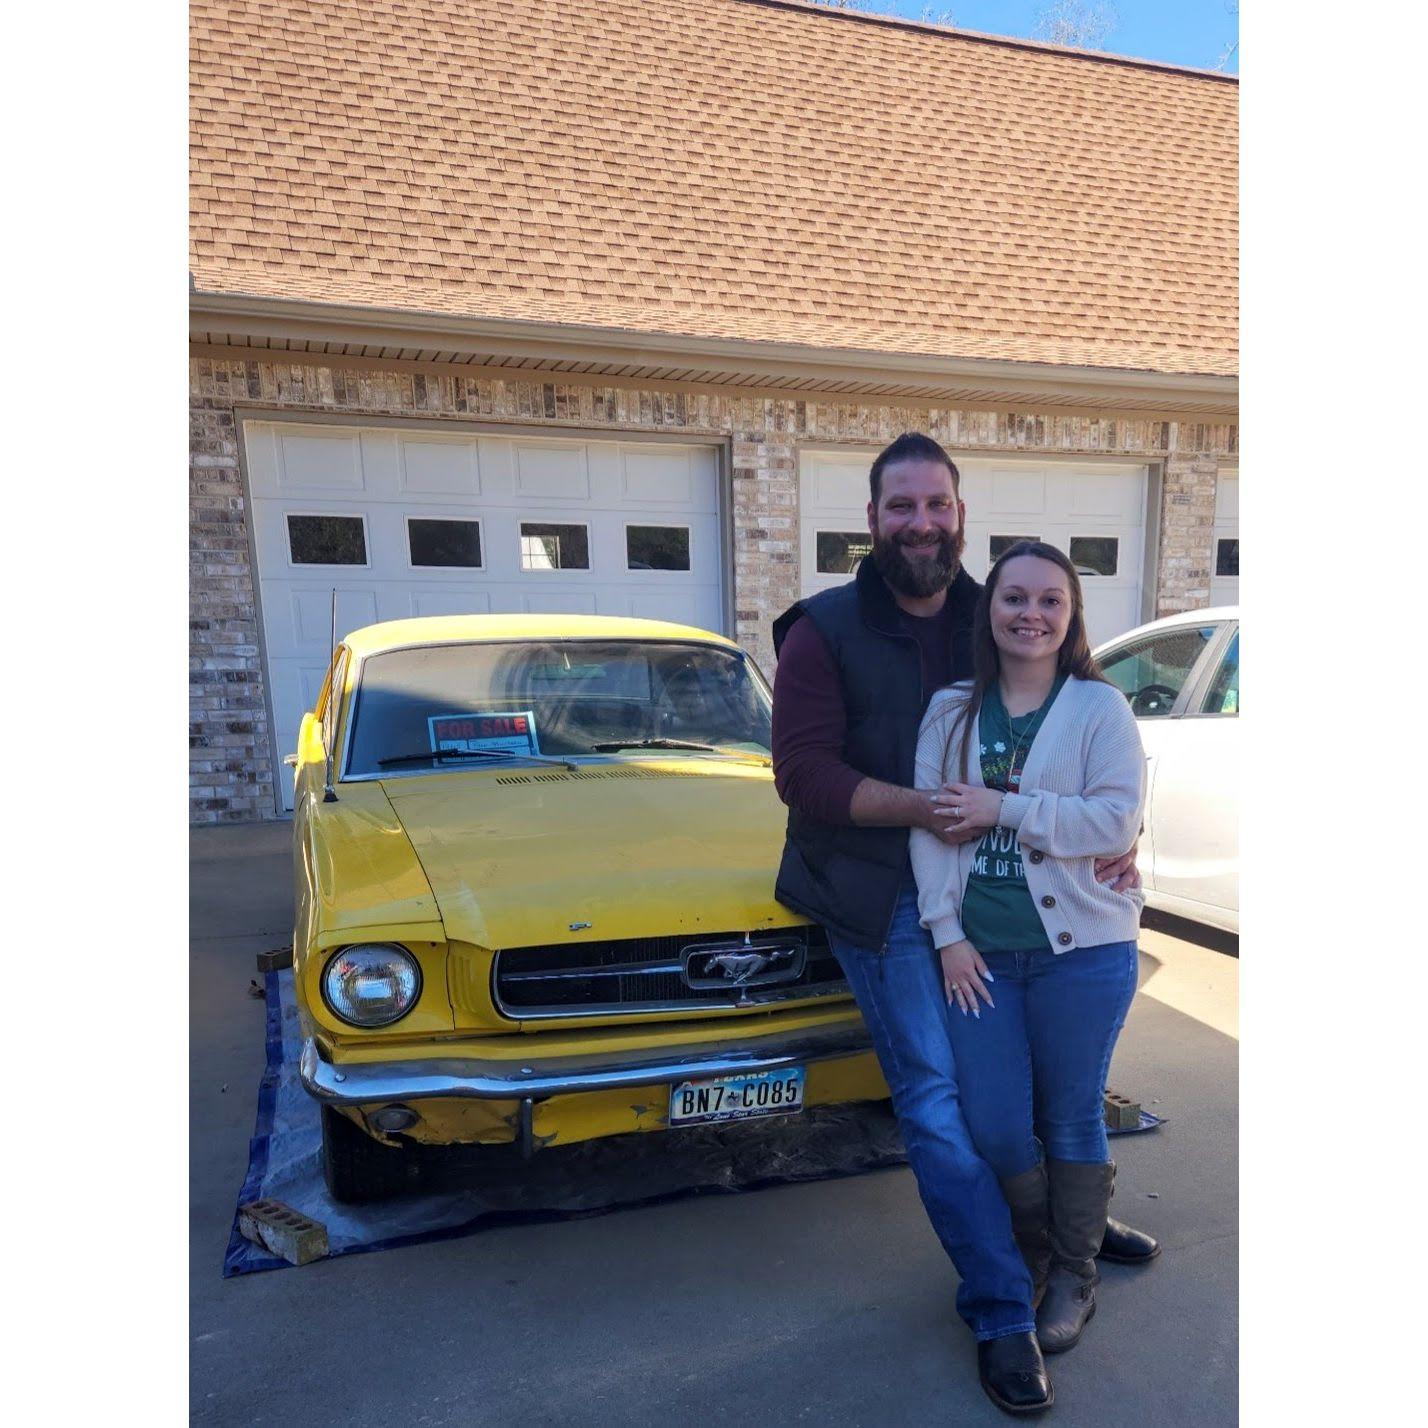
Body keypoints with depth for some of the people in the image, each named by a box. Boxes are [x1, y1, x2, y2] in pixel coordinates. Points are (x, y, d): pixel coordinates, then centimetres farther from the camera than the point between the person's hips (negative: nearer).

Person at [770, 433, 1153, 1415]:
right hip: (883, 900, -4)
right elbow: (802, 771, -17)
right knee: (937, 1099, -1)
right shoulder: (825, 631, -11)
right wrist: (919, 808, -26)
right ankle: (1004, 1313, 16)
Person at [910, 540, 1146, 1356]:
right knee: (994, 1126, 8)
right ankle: (1037, 1250, 39)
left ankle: (1076, 1275, 38)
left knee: (1071, 1120, 13)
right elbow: (929, 823, -1)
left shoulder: (1100, 707, -5)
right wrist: (948, 933, -6)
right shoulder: (952, 710, 2)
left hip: (1083, 951, -2)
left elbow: (1118, 820, -15)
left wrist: (1004, 809, -18)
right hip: (981, 953, 2)